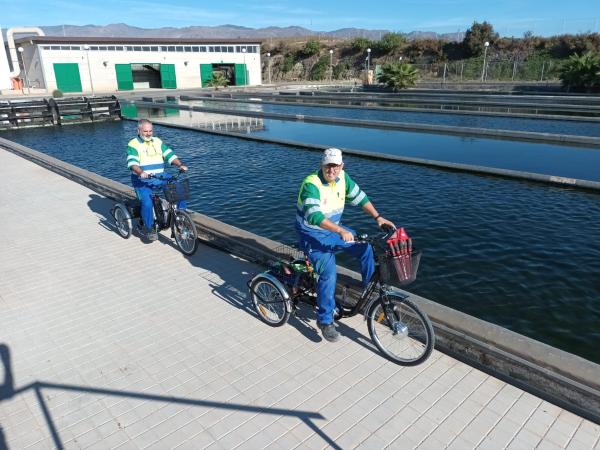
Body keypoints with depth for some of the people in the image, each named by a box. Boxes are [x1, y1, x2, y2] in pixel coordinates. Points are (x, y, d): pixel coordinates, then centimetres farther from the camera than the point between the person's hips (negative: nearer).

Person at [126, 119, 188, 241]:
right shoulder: (133, 145, -1)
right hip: (142, 181, -4)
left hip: (160, 178, 4)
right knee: (147, 202, -26)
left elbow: (170, 155, 6)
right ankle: (149, 228, -4)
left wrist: (180, 165, -13)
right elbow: (132, 162, -15)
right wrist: (141, 173, -35)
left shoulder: (158, 142, 13)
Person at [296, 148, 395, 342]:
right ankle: (325, 321, -5)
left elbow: (360, 197, 7)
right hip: (312, 234, -7)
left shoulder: (342, 177, -4)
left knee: (365, 247, -5)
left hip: (334, 229, 7)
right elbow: (314, 216, -39)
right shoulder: (311, 184, -26)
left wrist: (378, 217, -3)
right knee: (329, 273, -22)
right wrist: (341, 231, -48)